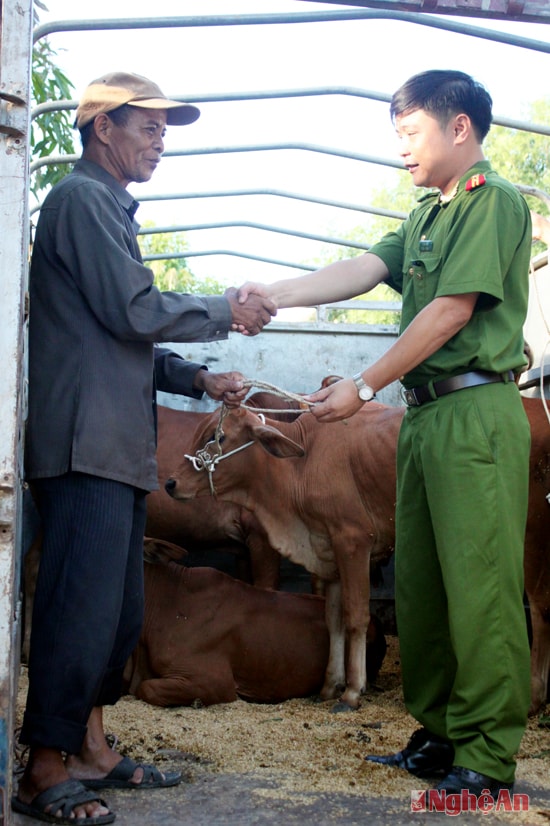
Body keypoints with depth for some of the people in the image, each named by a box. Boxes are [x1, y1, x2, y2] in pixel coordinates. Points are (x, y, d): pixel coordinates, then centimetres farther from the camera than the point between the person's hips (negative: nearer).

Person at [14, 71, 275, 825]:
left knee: (117, 607, 13)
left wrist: (197, 380, 12)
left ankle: (90, 752, 23)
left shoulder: (111, 209, 23)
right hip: (85, 444, -10)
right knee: (82, 606, -7)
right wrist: (227, 312, -2)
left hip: (117, 445, 10)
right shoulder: (82, 199, -6)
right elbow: (134, 310, -14)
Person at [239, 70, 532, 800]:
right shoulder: (426, 217, 22)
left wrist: (364, 387, -12)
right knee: (420, 582, 10)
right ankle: (439, 734, 20)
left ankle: (490, 756, 0)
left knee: (479, 584, -7)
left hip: (474, 411, -9)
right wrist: (278, 295, -2)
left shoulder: (495, 202, -5)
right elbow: (362, 271, 11)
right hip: (425, 413, 9)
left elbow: (451, 311, -13)